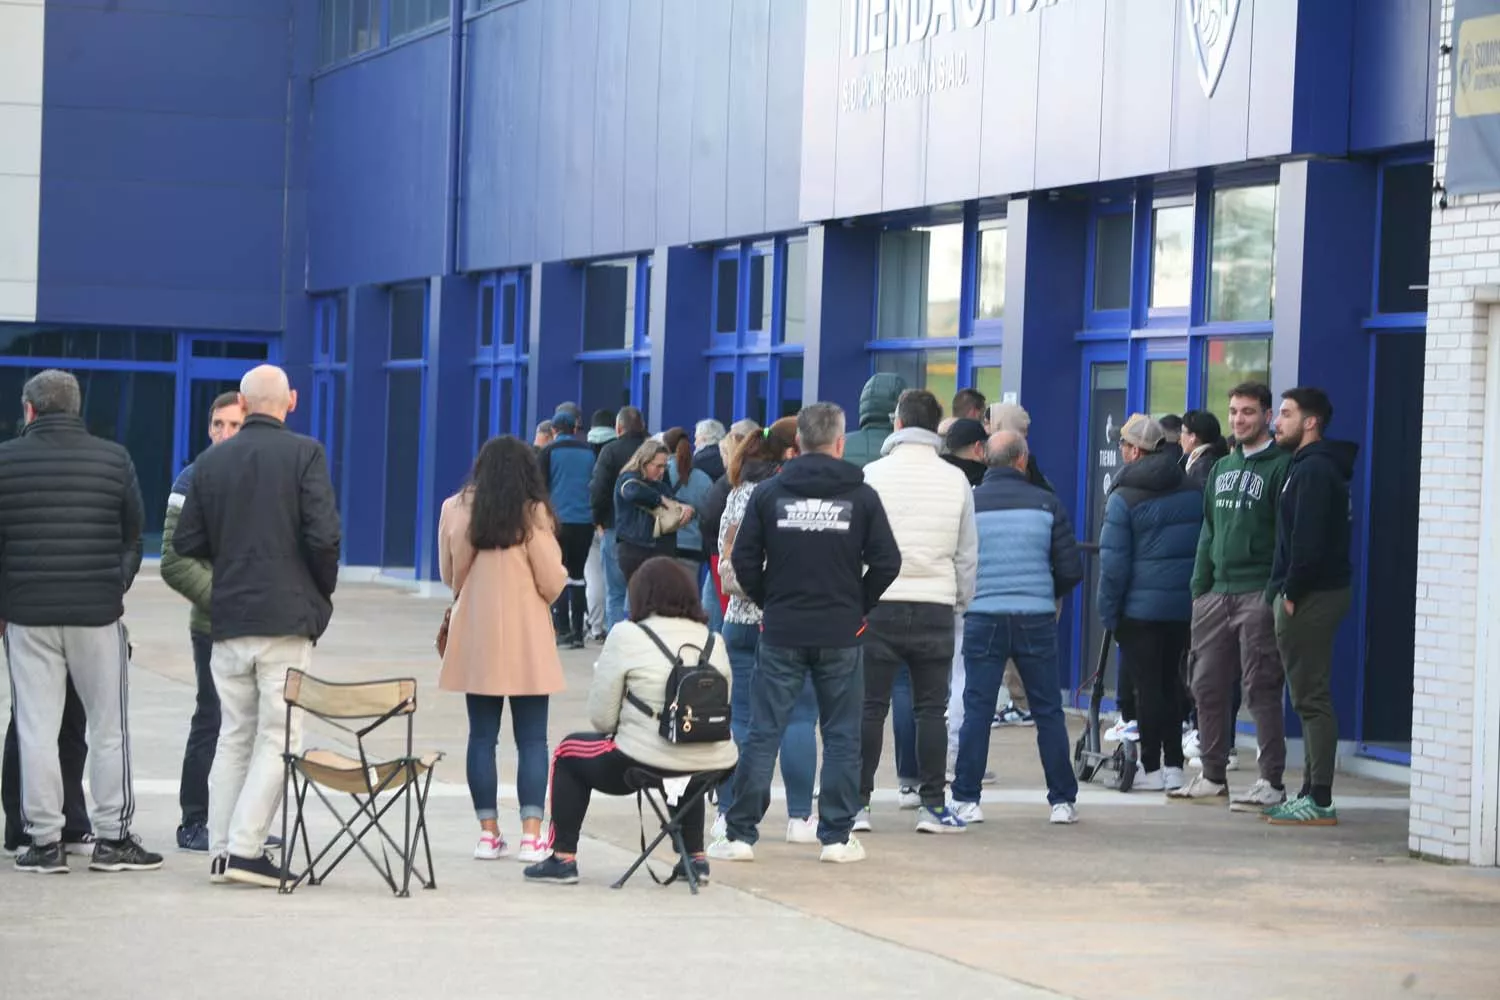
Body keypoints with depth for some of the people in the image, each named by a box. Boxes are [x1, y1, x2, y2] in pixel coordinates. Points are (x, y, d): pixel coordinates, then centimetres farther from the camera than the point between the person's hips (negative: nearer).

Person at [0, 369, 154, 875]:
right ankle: (113, 837, 7)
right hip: (98, 610, 0)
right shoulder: (114, 459, 2)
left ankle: (45, 839, 3)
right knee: (109, 726, 7)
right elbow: (133, 536, 7)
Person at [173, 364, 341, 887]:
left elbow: (186, 544, 7)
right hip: (288, 616, -4)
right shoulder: (304, 454, -7)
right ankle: (245, 847, -9)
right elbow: (323, 535, -14)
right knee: (278, 737, -1)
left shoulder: (210, 462, 6)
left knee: (233, 736, 13)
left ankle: (222, 850, 13)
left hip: (228, 619, 5)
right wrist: (324, 588, 4)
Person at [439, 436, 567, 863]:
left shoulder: (456, 510, -1)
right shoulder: (533, 514, -9)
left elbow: (449, 576, 10)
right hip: (525, 640, -3)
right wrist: (561, 576, 17)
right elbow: (552, 584, -6)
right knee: (532, 739, 2)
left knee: (482, 736, 9)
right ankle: (531, 835, -3)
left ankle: (488, 833, 9)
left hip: (475, 636, 3)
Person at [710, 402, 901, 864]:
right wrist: (858, 605, 9)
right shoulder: (861, 496, -3)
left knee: (763, 734, 4)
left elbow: (744, 559, -2)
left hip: (781, 632, 1)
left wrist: (769, 601, 12)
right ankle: (837, 836, 9)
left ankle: (739, 835, 4)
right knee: (841, 737, 8)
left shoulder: (769, 492, -1)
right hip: (841, 635, -1)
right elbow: (886, 562, -5)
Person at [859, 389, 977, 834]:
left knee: (870, 706, 3)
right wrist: (962, 601, 20)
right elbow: (967, 552, 9)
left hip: (881, 602, -1)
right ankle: (933, 805, 4)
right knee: (931, 708, 5)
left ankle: (857, 801, 4)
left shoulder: (874, 475, -2)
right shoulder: (956, 480, 4)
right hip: (936, 606, 1)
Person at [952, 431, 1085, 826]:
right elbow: (1071, 569, 0)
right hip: (1036, 619, 0)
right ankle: (1062, 800, 11)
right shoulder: (1046, 503, -1)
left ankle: (966, 799, 3)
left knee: (976, 709, 5)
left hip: (983, 619, 0)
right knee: (1048, 711, 9)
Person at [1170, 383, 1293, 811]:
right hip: (1216, 593, 7)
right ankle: (1212, 777, 17)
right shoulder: (1222, 468, 19)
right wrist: (1199, 587, 14)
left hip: (1258, 595, -7)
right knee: (1207, 687, 8)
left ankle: (1271, 783, -3)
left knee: (1261, 690, -6)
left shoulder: (1280, 467, -4)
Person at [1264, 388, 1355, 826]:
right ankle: (1313, 795, 17)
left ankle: (1319, 802, -10)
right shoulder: (1312, 466, 19)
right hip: (1314, 595, 11)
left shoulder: (1313, 470, -14)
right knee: (1311, 699, 13)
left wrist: (1291, 593, -17)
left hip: (1310, 595, -11)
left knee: (1312, 699, -9)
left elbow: (1308, 541, -21)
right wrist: (1286, 592, 16)